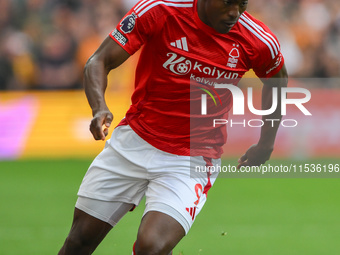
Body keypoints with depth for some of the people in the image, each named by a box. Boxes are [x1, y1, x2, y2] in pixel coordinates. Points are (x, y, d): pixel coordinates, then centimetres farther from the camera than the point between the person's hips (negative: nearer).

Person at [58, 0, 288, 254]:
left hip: (191, 161, -1)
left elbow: (277, 80, 11)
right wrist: (99, 107, -33)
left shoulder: (258, 41, -12)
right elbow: (99, 62, -14)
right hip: (134, 141, 2)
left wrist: (266, 145, 17)